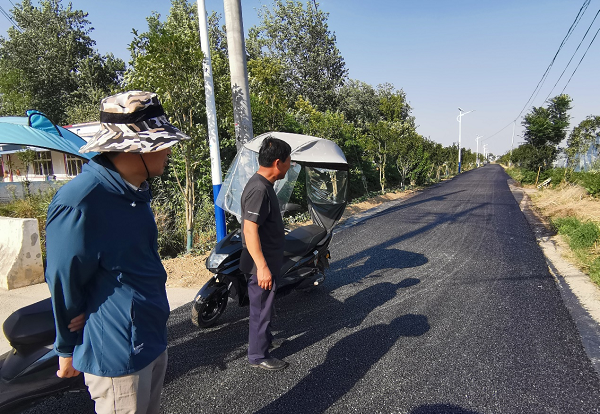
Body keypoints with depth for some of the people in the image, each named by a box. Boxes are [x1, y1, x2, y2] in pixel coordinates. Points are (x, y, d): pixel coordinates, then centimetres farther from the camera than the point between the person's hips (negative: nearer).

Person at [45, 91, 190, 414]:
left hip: (152, 338, 8)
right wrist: (68, 350, -1)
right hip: (118, 352, -8)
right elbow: (64, 282, -16)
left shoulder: (135, 191, 5)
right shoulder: (80, 201, -25)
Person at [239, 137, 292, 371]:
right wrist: (262, 267, -29)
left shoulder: (263, 184, 7)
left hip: (269, 259, 10)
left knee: (263, 305, 25)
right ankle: (258, 355, 22)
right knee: (261, 307, 5)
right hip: (262, 263, -10)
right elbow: (250, 230, -29)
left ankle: (265, 338, 45)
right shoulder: (259, 189, -25)